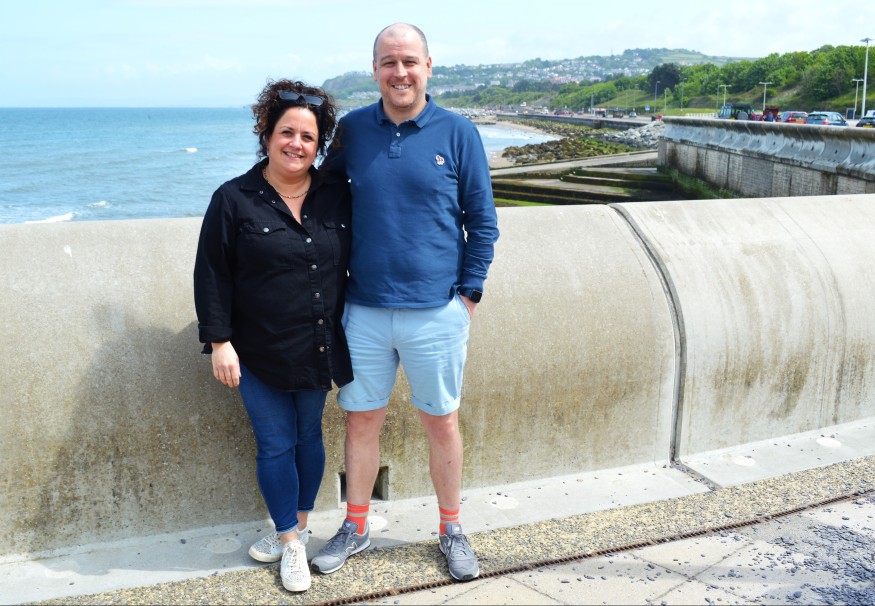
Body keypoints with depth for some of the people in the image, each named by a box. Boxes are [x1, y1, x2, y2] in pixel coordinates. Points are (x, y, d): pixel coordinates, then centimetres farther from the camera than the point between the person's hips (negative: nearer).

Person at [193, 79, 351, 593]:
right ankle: (291, 542, 23)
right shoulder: (235, 199, -7)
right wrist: (219, 342, -10)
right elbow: (212, 276, -6)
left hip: (319, 351, 3)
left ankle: (298, 527, 34)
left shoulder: (337, 195, 2)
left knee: (309, 437, 15)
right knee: (275, 445, 6)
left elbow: (354, 264, 10)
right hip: (260, 355, -2)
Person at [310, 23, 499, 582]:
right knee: (362, 421, 12)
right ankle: (355, 528, 32)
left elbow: (482, 221, 1)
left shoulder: (458, 133, -2)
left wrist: (470, 293, -3)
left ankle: (452, 531, 30)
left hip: (437, 313, -2)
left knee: (442, 424, 10)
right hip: (365, 310, 2)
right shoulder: (351, 130, 3)